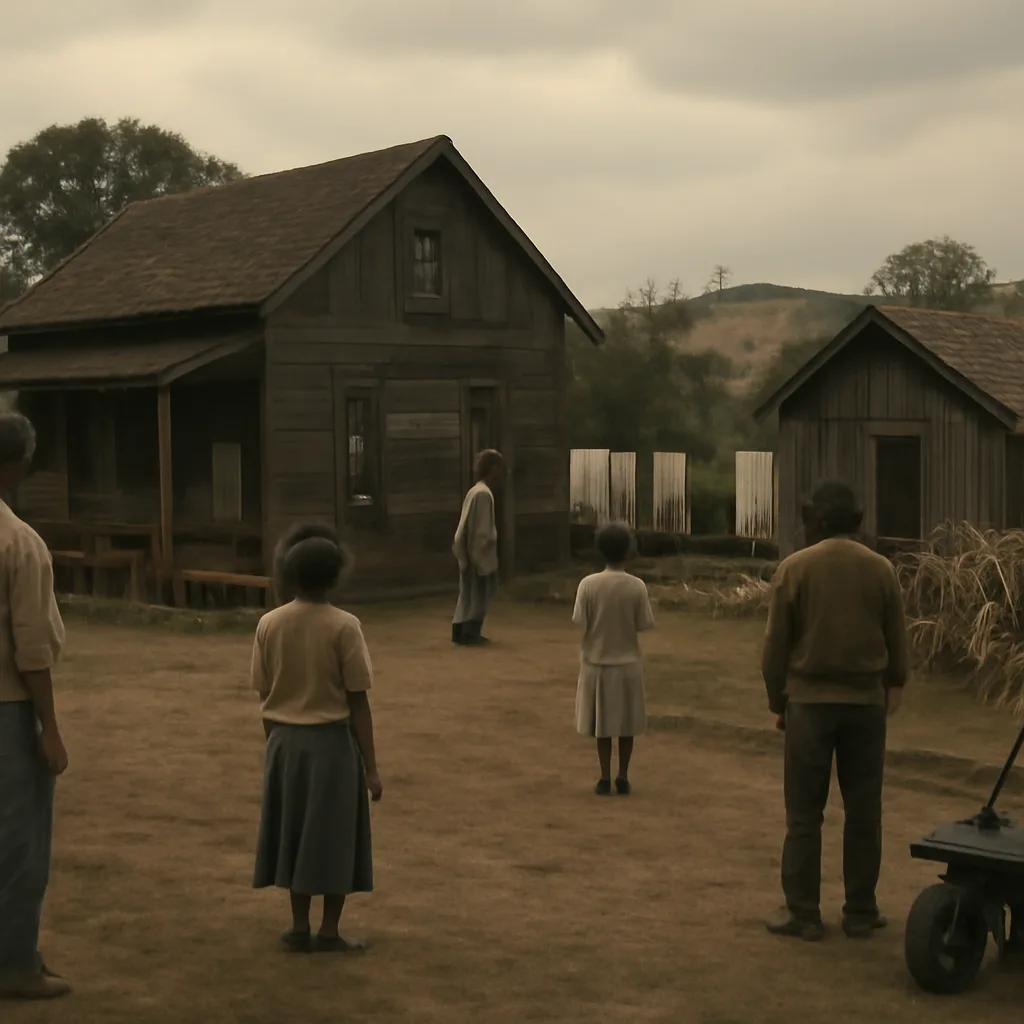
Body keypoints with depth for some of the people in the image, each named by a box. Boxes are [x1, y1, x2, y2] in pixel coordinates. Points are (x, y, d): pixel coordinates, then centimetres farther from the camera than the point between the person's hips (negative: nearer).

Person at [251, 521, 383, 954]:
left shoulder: (268, 625, -2)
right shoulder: (343, 626, -13)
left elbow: (264, 696, 2)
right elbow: (357, 701, -11)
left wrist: (277, 741, 16)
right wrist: (370, 766, -5)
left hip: (285, 741, 4)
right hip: (332, 741, -4)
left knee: (296, 832, 15)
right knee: (333, 835, 8)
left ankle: (300, 928, 22)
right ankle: (328, 932, 13)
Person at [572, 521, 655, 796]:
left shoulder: (588, 584, -12)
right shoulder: (637, 586, -12)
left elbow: (580, 622, -10)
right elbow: (644, 624, -7)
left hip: (596, 662, 0)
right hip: (627, 662, 0)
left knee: (603, 722, 10)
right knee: (626, 723, 11)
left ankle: (605, 778, 12)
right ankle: (622, 778, 15)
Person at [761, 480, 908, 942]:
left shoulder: (794, 568, -7)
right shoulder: (881, 569, 0)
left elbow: (775, 646, -4)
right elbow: (897, 644, 7)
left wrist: (777, 703, 8)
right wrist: (892, 689, 23)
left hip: (809, 700, -2)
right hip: (865, 701, 2)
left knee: (804, 813, 5)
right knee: (863, 812, 9)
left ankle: (803, 913, 7)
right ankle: (861, 912, 14)